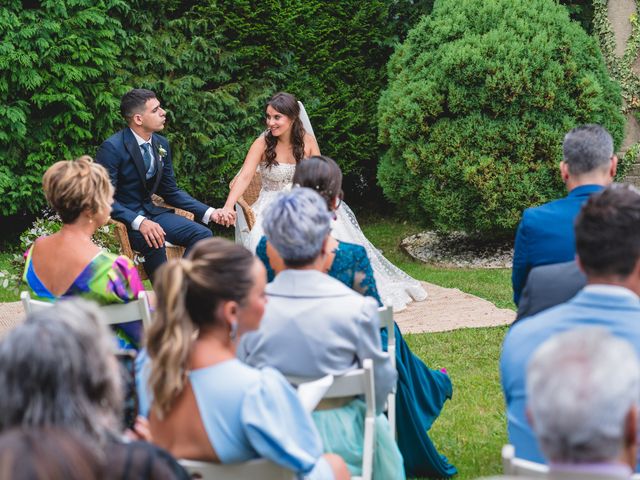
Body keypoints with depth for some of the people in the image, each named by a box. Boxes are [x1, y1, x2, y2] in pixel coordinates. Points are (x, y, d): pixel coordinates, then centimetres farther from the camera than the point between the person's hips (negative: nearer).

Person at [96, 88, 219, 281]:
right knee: (154, 242, -35)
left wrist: (209, 212, 1)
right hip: (122, 218, -7)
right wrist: (139, 222, -35)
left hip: (149, 212, 7)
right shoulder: (112, 148, -17)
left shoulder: (161, 144, 5)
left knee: (202, 234, -12)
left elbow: (171, 191, 14)